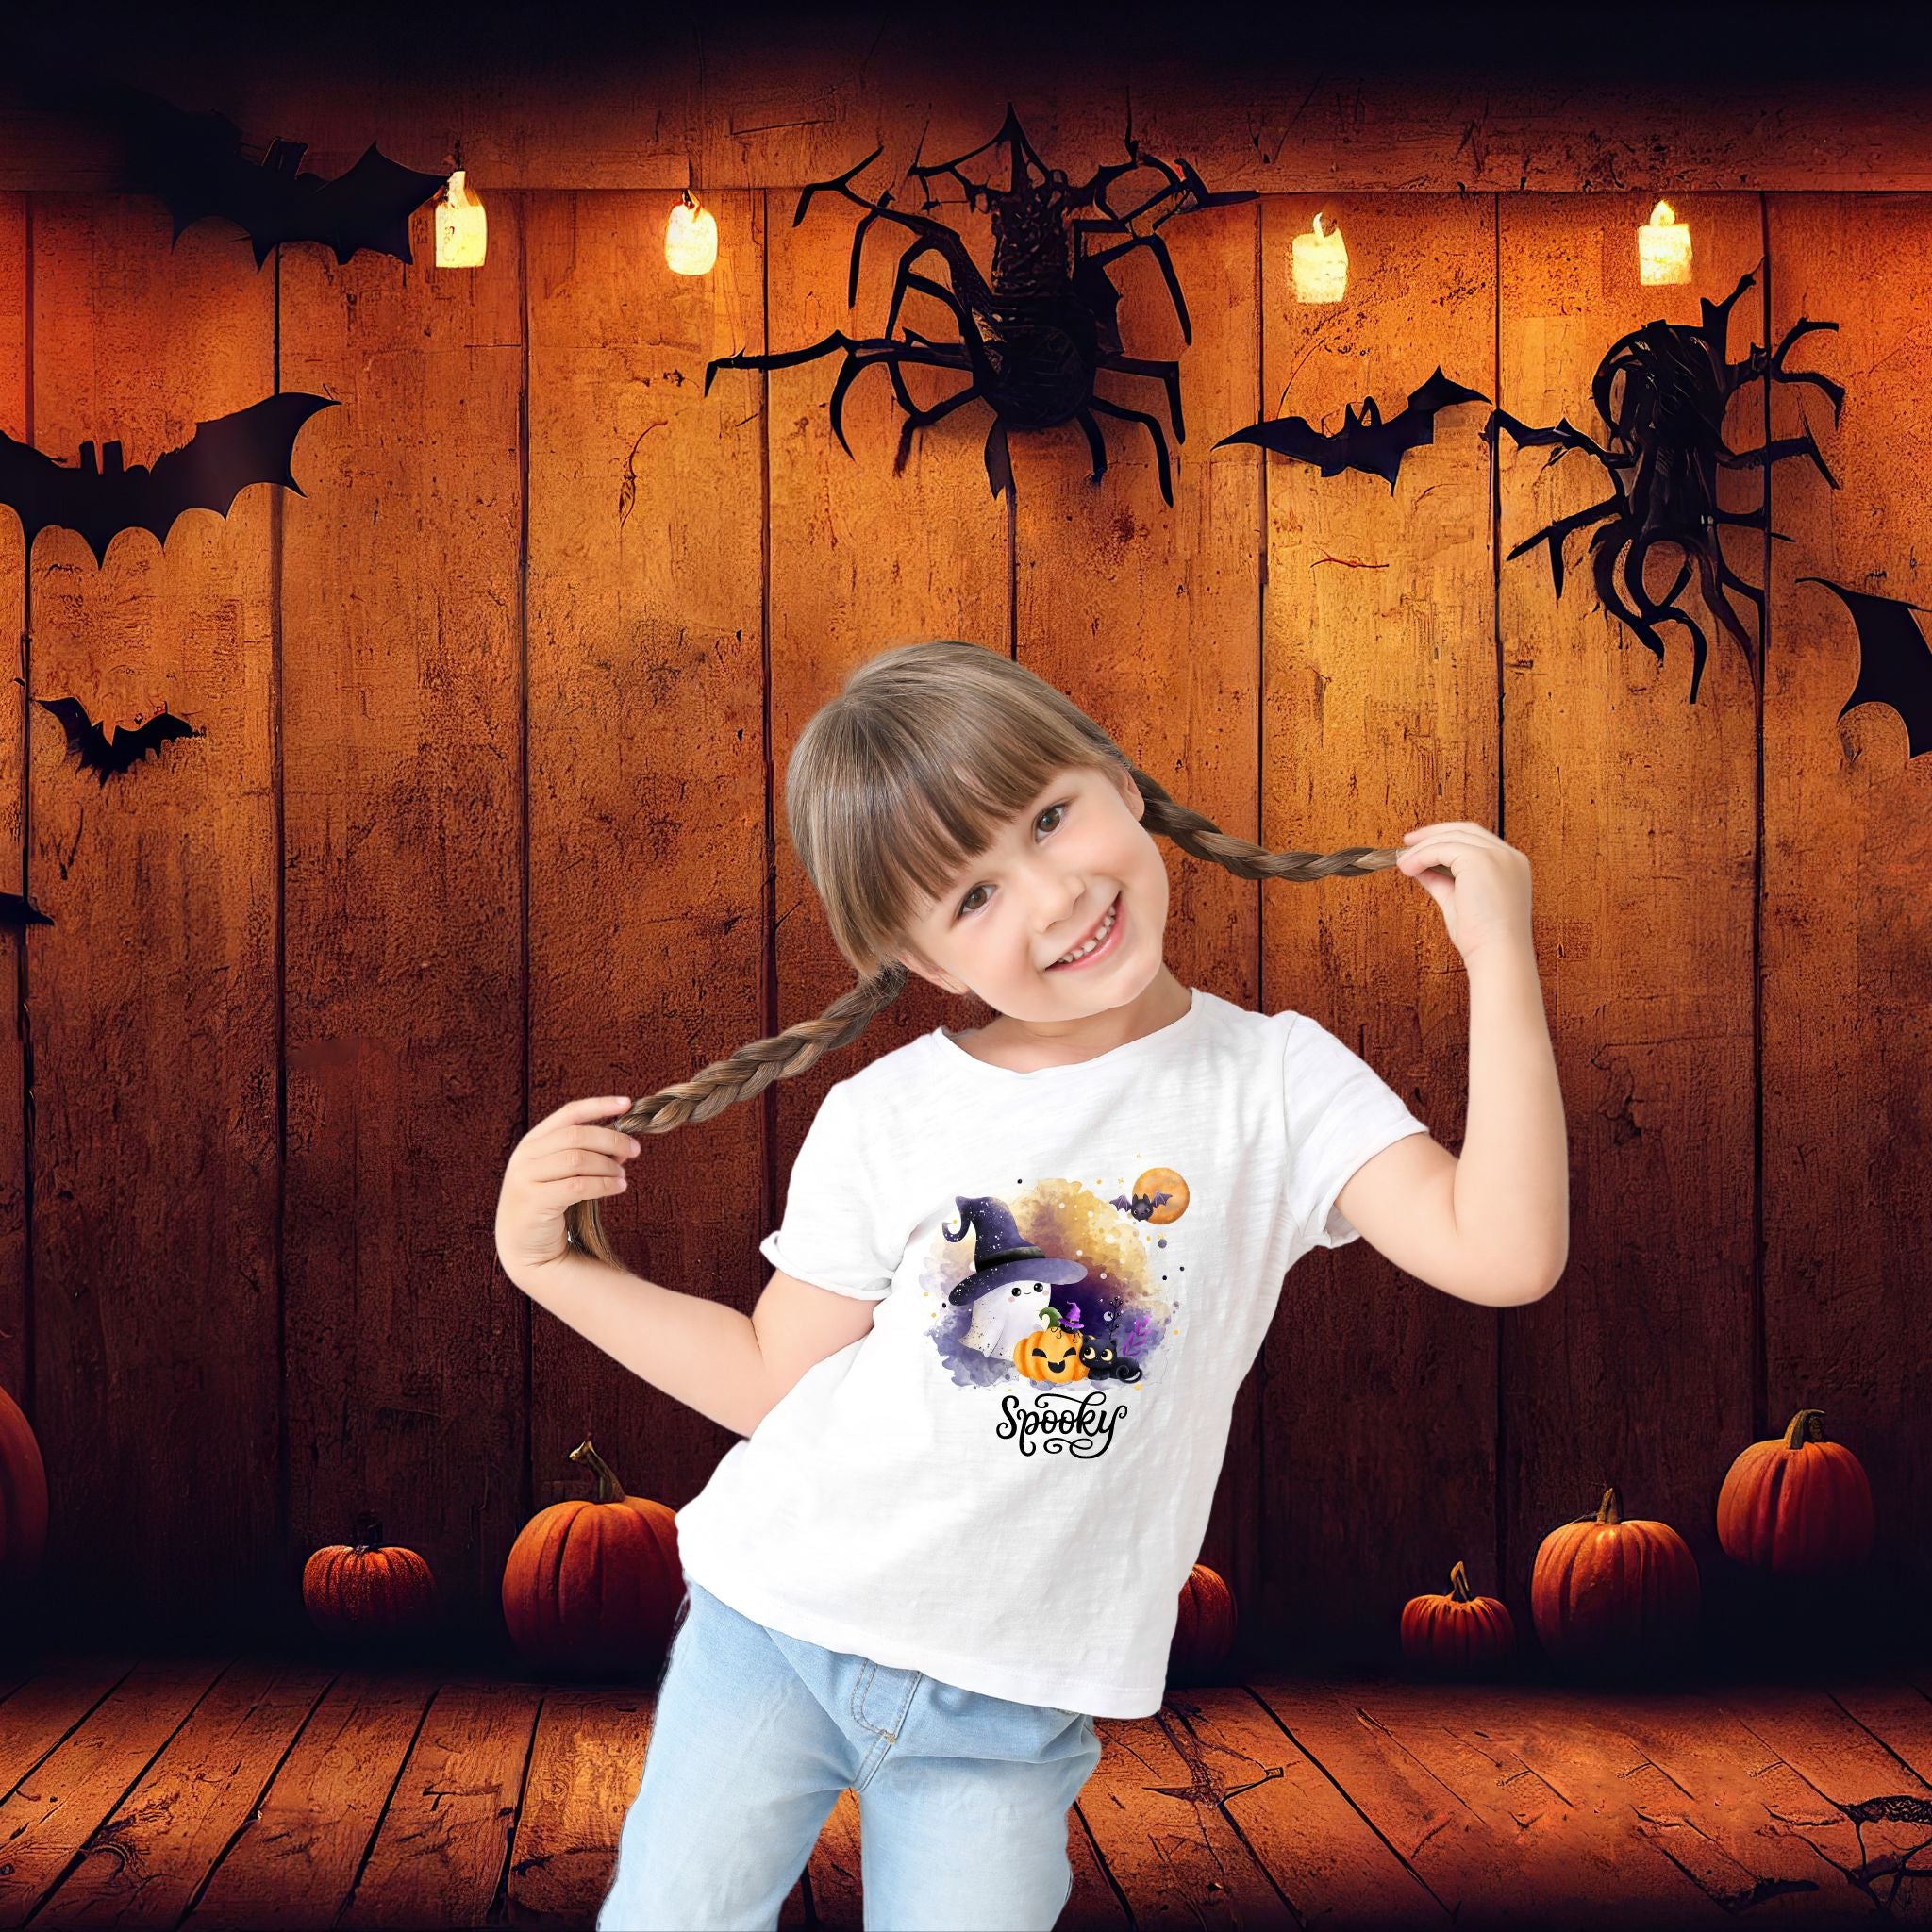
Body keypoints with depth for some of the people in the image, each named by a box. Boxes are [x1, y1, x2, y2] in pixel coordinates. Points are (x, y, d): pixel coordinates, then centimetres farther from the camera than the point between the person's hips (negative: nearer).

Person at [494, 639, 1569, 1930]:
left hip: (1011, 1709, -1)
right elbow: (775, 1380, 6)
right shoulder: (883, 1120, -3)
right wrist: (552, 1261, -2)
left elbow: (1504, 1254, -18)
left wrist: (1500, 956, -19)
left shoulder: (1276, 1083, -6)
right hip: (772, 1629, 1)